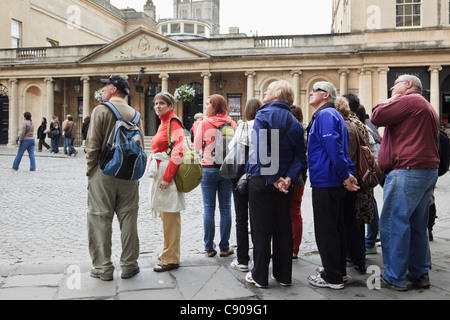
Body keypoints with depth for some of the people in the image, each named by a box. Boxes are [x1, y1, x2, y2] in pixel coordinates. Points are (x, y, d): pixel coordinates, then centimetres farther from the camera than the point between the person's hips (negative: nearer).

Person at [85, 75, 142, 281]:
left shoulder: (101, 110, -6)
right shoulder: (134, 114, 8)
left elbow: (93, 145, -11)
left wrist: (90, 171, -1)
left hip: (103, 172, -4)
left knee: (100, 219, 4)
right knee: (128, 219, 9)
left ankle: (103, 268, 10)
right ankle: (129, 266, 16)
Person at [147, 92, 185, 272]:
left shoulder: (174, 123, -12)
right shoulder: (163, 124, 18)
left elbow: (178, 151, -21)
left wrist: (167, 177, -22)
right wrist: (158, 175, 20)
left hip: (168, 175, -10)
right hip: (160, 174, 10)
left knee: (170, 217, -4)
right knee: (165, 215, 17)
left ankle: (171, 259, 4)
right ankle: (169, 252, 29)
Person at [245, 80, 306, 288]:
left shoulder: (263, 115, -10)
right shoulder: (294, 122, 8)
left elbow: (262, 151, -21)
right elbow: (300, 155, -1)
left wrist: (273, 179, -18)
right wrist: (288, 177, -10)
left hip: (261, 180, -5)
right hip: (284, 181, 5)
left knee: (261, 228, 3)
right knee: (283, 228, 12)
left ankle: (260, 276, 11)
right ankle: (283, 275, 21)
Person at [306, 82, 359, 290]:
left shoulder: (325, 115, -13)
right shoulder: (330, 115, 19)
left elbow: (334, 148, -23)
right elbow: (340, 149, 19)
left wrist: (345, 175, -21)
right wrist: (349, 173, 12)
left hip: (325, 181, -10)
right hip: (334, 182, 10)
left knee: (325, 231, -2)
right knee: (335, 228, 17)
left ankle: (332, 278, 7)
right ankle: (338, 270, 29)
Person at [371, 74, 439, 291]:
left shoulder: (408, 100, -8)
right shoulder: (428, 108, 24)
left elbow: (377, 117, -9)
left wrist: (391, 100, 7)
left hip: (408, 172, -10)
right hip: (429, 170, 10)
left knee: (393, 224, -6)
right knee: (417, 226, 14)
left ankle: (395, 278, -1)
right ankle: (420, 274, 21)